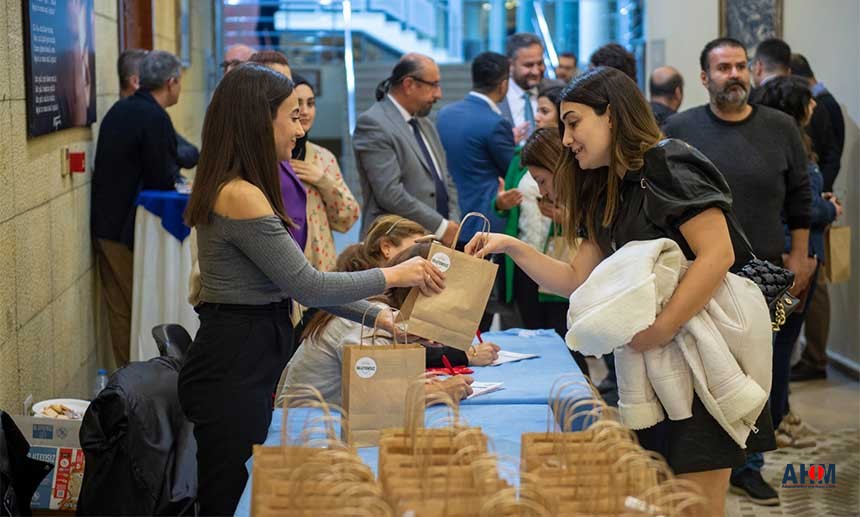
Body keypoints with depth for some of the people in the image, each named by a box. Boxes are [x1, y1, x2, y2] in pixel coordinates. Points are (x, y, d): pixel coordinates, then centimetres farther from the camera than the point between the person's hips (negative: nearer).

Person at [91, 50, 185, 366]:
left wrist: (169, 165, 11)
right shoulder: (155, 118, -17)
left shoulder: (119, 109, 11)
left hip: (104, 224, 8)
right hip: (129, 229, -8)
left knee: (119, 310, 12)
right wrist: (173, 170, 3)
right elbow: (162, 181, -17)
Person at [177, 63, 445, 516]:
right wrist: (394, 276, -6)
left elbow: (294, 283, 15)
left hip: (243, 363, 10)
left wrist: (380, 317, 12)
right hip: (232, 372, -10)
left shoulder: (243, 190, 12)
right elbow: (308, 287, -17)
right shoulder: (240, 198, -19)